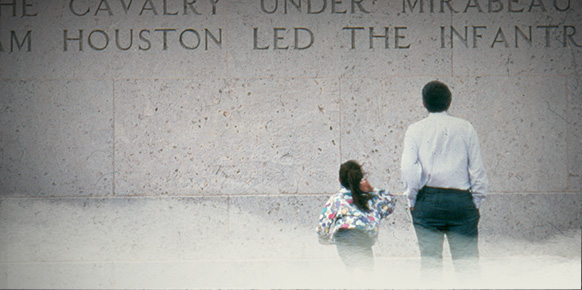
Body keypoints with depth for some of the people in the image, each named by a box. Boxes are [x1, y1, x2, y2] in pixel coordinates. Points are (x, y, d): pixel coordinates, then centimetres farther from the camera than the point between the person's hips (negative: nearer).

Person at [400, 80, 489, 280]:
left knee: (429, 263, 0)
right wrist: (476, 202, 11)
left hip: (428, 200, 0)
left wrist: (412, 200, 3)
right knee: (468, 262, -1)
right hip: (460, 200, 0)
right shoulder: (465, 128, 5)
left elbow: (408, 168, -7)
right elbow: (477, 169, 4)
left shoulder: (415, 130, 3)